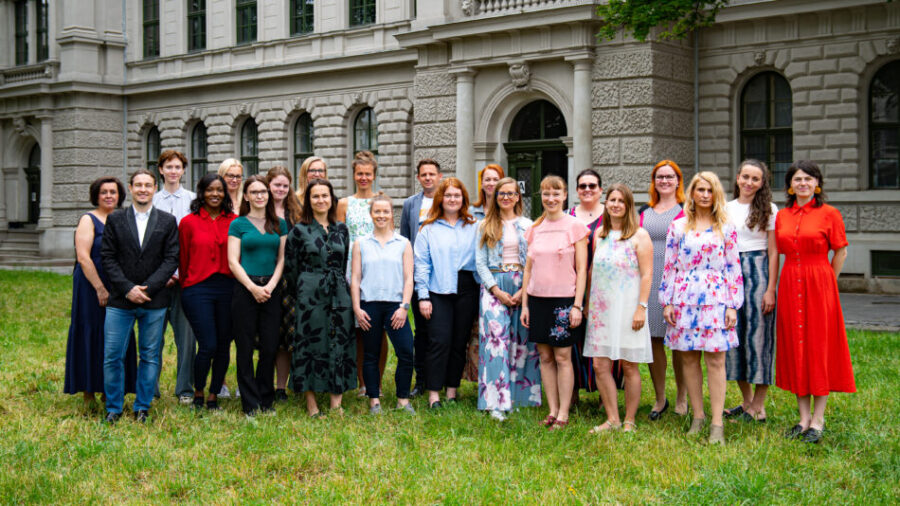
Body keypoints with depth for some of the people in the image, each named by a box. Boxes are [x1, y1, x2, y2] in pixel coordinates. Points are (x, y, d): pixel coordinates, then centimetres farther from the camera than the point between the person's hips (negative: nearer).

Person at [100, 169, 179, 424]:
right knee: (112, 357, 0)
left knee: (150, 356, 6)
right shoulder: (115, 219, 6)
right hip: (120, 300, 0)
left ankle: (142, 408, 18)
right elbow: (107, 257, 1)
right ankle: (113, 409, 13)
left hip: (154, 301, 0)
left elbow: (172, 259, 0)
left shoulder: (168, 221, 5)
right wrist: (128, 288, -10)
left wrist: (147, 288, -11)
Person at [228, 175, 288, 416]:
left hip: (272, 290, 2)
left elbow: (282, 259, 8)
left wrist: (270, 286, -6)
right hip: (245, 288, -2)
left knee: (270, 347, 2)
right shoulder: (238, 224, 4)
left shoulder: (279, 224, 12)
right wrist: (253, 287, -12)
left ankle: (266, 402, 13)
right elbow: (233, 261, -2)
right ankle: (250, 405, 6)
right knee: (245, 348, -1)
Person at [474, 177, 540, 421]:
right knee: (496, 337, -10)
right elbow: (480, 262, 4)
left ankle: (520, 395, 9)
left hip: (522, 286, 1)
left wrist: (524, 290, -8)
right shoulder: (485, 226, 9)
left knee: (522, 340, 0)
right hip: (494, 286, -1)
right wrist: (497, 291, -7)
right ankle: (498, 402, -12)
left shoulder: (527, 225, 9)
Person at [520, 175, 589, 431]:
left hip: (564, 299, -4)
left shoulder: (575, 226, -2)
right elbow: (528, 269, 14)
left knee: (562, 357, -2)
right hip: (537, 298, 4)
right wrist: (524, 304, 9)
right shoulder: (534, 229, 10)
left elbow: (582, 269, -4)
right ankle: (552, 411, 13)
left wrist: (577, 305, -10)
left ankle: (563, 415, 4)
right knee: (545, 357, 6)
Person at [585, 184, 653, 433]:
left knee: (629, 366, 2)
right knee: (600, 366, 1)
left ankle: (629, 421, 13)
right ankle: (612, 419, 11)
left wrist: (641, 307, -14)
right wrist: (588, 303, 13)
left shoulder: (639, 235, -3)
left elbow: (646, 275, -7)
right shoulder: (599, 234, 12)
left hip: (627, 308, -5)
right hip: (601, 308, 5)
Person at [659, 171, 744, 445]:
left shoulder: (726, 228, 5)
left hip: (715, 299, -2)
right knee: (689, 359, 5)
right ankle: (698, 416, 17)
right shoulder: (677, 227, 8)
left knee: (715, 360, -4)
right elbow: (669, 266, 8)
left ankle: (717, 423, -2)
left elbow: (734, 268, 3)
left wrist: (733, 306, -3)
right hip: (684, 299, 2)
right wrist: (667, 302, 3)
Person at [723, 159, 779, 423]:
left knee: (758, 334, -3)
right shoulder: (725, 209, 11)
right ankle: (747, 401, 19)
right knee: (734, 334, 6)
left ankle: (758, 406, 4)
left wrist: (770, 290, -10)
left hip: (758, 273, -4)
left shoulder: (769, 210, 0)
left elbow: (773, 252, -3)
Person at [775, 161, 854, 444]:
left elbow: (841, 252, -1)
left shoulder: (829, 214, -4)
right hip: (790, 286, 5)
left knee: (820, 347, 0)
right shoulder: (782, 216, 9)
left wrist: (824, 283, 1)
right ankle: (804, 417, 16)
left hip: (819, 285, -5)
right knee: (794, 346, 7)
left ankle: (818, 419, 8)